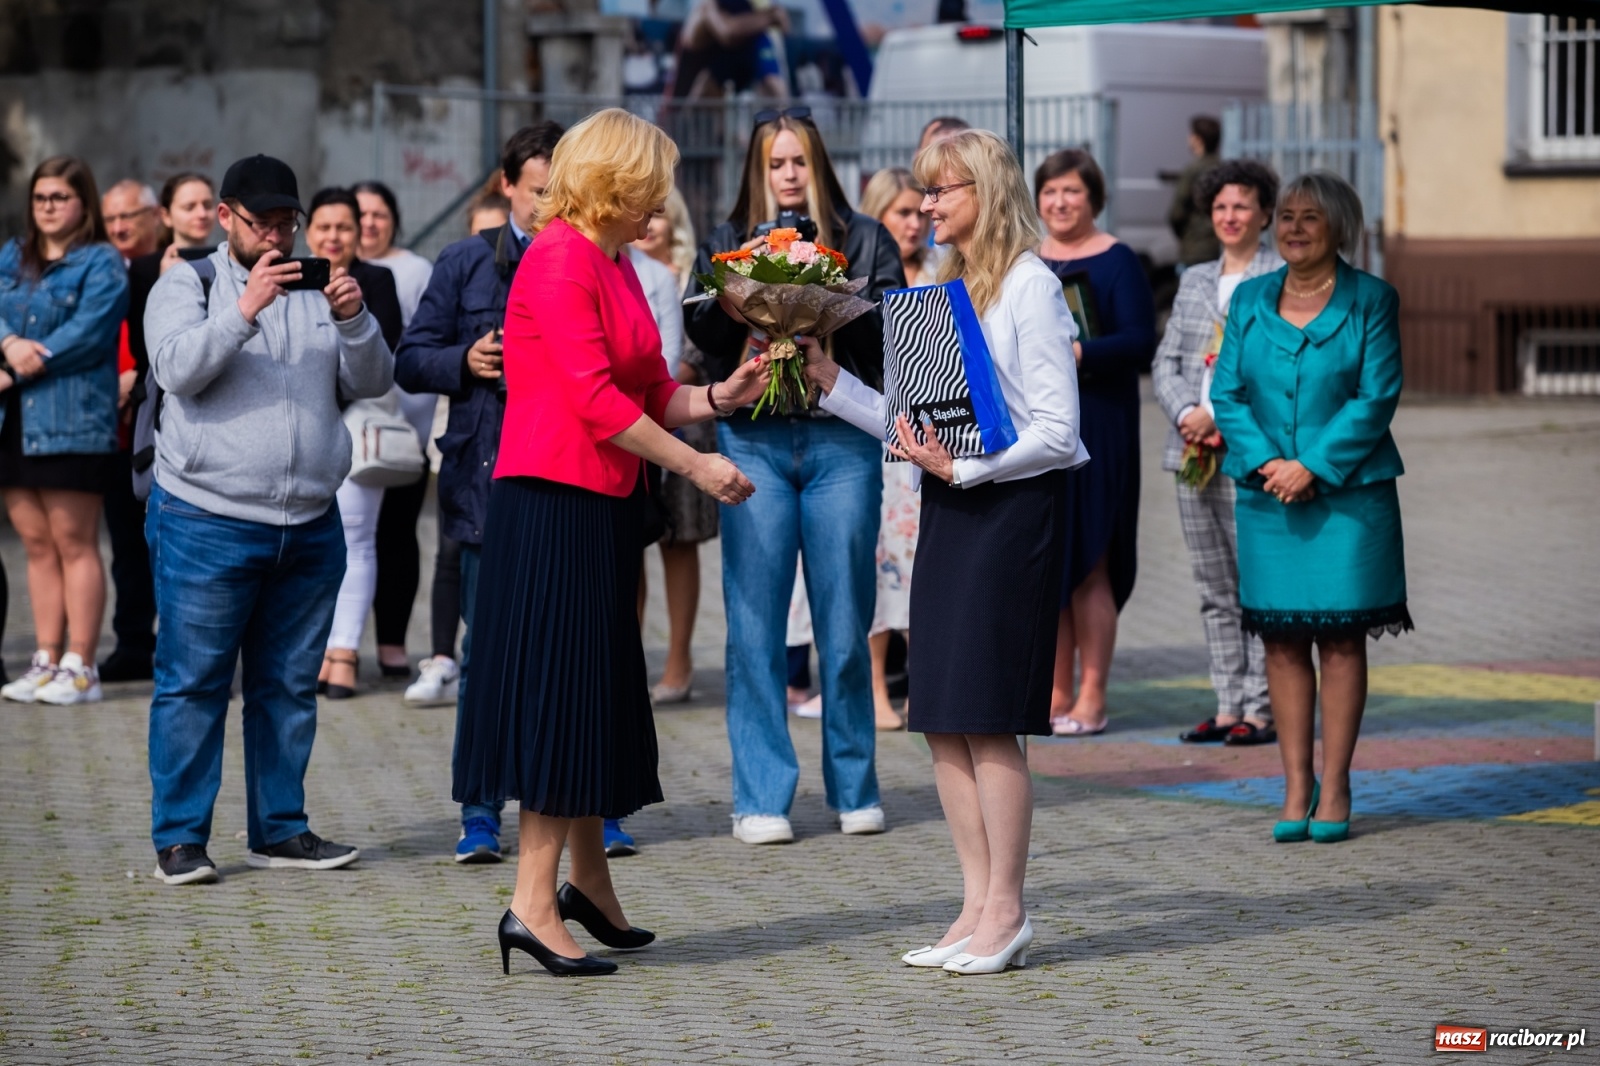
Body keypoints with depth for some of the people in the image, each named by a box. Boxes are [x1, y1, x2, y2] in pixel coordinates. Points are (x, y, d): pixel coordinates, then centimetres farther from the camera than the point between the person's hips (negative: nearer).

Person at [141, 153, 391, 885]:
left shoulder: (317, 288, 14)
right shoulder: (187, 285, 3)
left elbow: (372, 382, 5)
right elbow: (178, 368, -15)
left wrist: (354, 320, -13)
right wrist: (244, 310, -26)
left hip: (310, 525, 4)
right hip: (206, 523, -4)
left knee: (289, 685, 9)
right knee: (192, 685, -3)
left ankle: (280, 831, 16)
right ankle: (179, 838, 2)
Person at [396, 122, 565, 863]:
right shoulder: (466, 264, 8)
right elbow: (410, 362, 8)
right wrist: (465, 363, -10)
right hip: (490, 479, 0)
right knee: (489, 655, 3)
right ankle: (481, 816, 9)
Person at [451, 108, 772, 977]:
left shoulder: (615, 265, 16)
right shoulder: (559, 257, -13)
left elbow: (651, 394, 16)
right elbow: (594, 398, -20)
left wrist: (719, 398, 0)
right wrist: (695, 465, -17)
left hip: (604, 505, 10)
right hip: (556, 504, -10)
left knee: (598, 693, 15)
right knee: (562, 691, -8)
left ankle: (588, 882, 26)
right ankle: (534, 904, -6)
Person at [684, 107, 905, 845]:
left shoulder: (864, 240, 11)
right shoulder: (727, 242, 14)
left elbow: (893, 330, -1)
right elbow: (701, 331, 2)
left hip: (841, 438, 0)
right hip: (754, 440, 0)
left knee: (844, 619, 3)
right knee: (755, 623, -2)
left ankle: (854, 789, 15)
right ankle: (761, 797, 3)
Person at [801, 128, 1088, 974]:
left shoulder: (1028, 287, -8)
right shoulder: (943, 290, 15)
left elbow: (1057, 432, -12)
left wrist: (962, 468, -20)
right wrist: (828, 379, 10)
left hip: (1012, 507, -8)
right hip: (948, 508, 8)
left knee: (987, 715, -7)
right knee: (942, 718, 6)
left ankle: (1006, 914, 1)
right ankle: (978, 907, 12)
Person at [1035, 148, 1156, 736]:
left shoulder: (1117, 262, -2)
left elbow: (1140, 341, -10)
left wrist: (1082, 352, -25)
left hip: (1096, 428, -5)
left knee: (1087, 565, -5)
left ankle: (1091, 697, 1)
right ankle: (1056, 693, 13)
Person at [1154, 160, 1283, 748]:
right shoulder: (1194, 281, 18)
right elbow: (1165, 363, 13)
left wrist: (1220, 417, -15)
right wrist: (1187, 416, -5)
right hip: (1192, 452, 6)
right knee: (1214, 588, 8)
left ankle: (1260, 709, -3)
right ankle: (1228, 706, 12)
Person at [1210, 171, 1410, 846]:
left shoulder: (1370, 301, 0)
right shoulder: (1250, 300, 10)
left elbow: (1377, 398, -7)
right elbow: (1226, 393, 6)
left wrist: (1313, 468, -14)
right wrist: (1264, 463, -10)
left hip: (1348, 494, -3)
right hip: (1267, 494, 3)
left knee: (1341, 638, -1)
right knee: (1281, 639, 4)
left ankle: (1334, 789, 4)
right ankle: (1296, 789, 10)